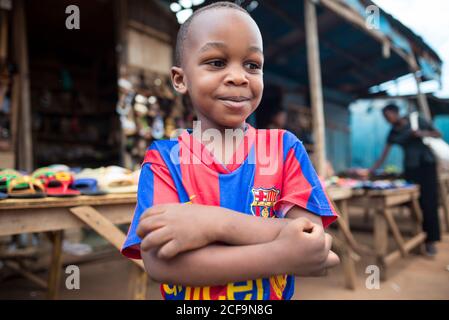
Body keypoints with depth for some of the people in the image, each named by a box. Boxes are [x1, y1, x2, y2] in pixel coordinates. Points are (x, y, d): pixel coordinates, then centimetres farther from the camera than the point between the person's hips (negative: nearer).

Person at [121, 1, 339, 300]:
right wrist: (283, 258, -29)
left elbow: (313, 240, -19)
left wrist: (216, 223, -31)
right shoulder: (164, 158, -13)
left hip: (272, 297, 1)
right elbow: (159, 263, -24)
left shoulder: (284, 148, -10)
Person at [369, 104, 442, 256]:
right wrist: (370, 171, -4)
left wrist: (423, 133, -15)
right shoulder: (393, 133, 5)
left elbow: (438, 134, 3)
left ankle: (430, 240, -4)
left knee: (429, 202, -7)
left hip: (427, 163, -3)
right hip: (410, 167, 3)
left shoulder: (417, 120, -2)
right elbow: (383, 156, 3)